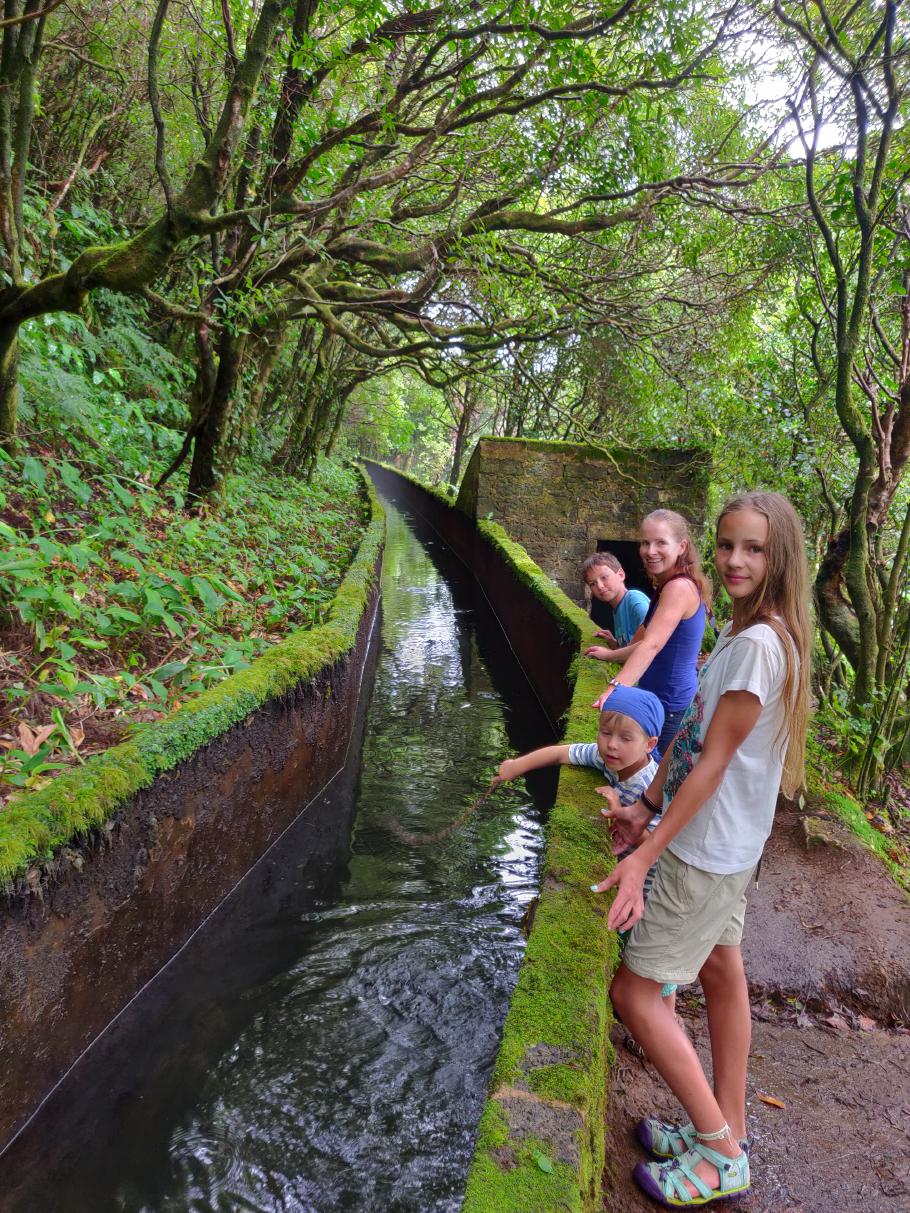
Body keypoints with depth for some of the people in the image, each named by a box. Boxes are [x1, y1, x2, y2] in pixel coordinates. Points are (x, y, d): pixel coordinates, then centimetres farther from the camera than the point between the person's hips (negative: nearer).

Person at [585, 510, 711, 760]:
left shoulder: (679, 587, -21)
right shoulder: (668, 587, 11)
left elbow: (651, 645, -32)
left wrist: (616, 687, -41)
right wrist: (612, 654, 24)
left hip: (669, 706, -10)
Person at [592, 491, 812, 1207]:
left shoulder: (759, 644, -24)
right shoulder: (741, 632, 6)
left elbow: (712, 764, -24)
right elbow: (691, 733, 10)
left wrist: (643, 858, -21)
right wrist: (648, 806, 8)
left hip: (708, 851, -10)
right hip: (720, 842, 10)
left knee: (634, 991, 0)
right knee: (720, 971, 19)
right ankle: (726, 1132, 37)